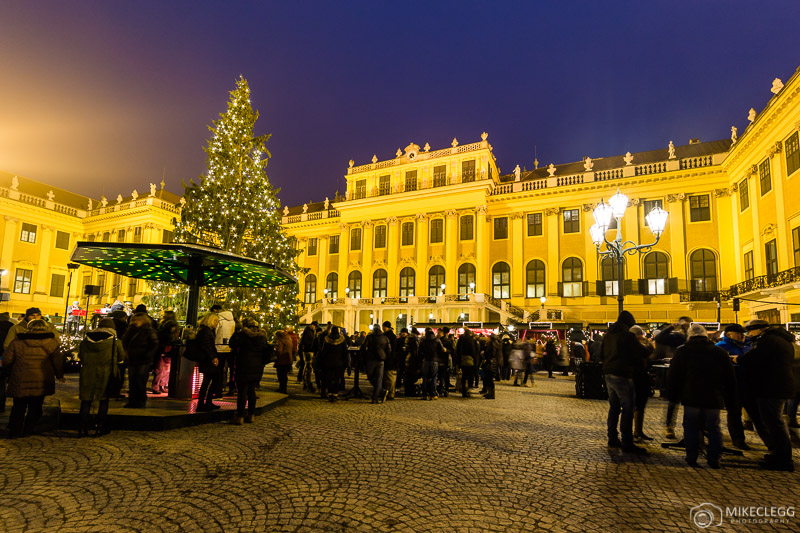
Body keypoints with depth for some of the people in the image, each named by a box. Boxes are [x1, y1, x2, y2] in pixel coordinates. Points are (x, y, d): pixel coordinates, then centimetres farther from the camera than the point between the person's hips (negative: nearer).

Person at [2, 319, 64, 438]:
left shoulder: (17, 341, 1)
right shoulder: (51, 342, -3)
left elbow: (6, 359, 5)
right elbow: (57, 360, -1)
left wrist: (9, 372, 24)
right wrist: (60, 376, 13)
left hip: (20, 381, 1)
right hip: (41, 382, -1)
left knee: (18, 407, 15)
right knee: (35, 407, 12)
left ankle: (14, 432, 15)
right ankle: (27, 431, 16)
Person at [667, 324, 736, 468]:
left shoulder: (681, 351, -1)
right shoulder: (720, 352, 4)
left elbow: (672, 377, 1)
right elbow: (730, 379, 7)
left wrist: (674, 396, 10)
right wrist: (728, 397, 14)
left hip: (690, 398, -2)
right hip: (714, 398, 2)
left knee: (691, 427, 7)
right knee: (713, 428, 13)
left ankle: (692, 458, 8)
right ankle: (714, 459, 14)